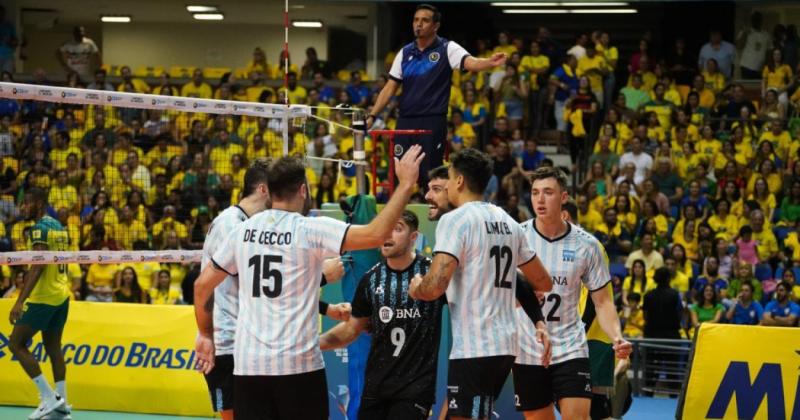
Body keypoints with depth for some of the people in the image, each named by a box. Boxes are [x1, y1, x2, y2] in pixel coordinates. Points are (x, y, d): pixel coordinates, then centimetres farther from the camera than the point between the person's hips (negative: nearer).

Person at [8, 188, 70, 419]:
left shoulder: (40, 229, -15)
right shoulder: (58, 226, 12)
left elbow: (38, 266, -24)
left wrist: (20, 301, -27)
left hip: (43, 297, -9)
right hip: (61, 295, 9)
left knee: (16, 344, -3)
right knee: (53, 347, 12)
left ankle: (49, 396, -9)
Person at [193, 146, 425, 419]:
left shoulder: (242, 231, 7)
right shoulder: (311, 230, -8)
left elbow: (202, 285, 13)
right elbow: (376, 234, -17)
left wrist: (205, 335, 26)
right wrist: (406, 184, -9)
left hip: (248, 365, 4)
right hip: (298, 365, -4)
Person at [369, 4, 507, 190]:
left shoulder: (447, 49, -3)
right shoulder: (405, 53, 11)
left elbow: (471, 63, -21)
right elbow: (390, 88, 14)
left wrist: (489, 63, -44)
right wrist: (372, 116, 7)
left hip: (433, 122, -5)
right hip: (405, 122, 5)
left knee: (430, 176, -5)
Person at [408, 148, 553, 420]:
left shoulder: (455, 219, -9)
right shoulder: (507, 222, 14)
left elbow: (436, 285, -20)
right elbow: (543, 283, 21)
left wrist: (416, 289, 1)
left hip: (474, 347, -8)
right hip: (504, 344, 8)